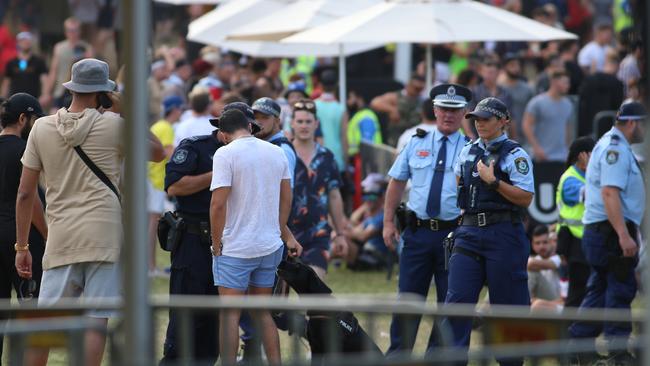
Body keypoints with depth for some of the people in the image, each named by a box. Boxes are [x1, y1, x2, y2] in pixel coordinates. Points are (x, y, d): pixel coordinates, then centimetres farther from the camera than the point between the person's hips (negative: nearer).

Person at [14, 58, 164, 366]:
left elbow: (25, 194, 7)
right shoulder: (114, 125, -2)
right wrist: (125, 113, 11)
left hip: (60, 240, 3)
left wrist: (22, 247, 14)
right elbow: (158, 152, 13)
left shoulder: (42, 128, 5)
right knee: (95, 322, -4)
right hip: (105, 237, -3)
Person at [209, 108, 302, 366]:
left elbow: (218, 202, -17)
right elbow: (286, 199, 15)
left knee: (230, 314, -1)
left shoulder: (226, 154, -11)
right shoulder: (276, 153, 7)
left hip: (236, 248, -6)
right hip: (270, 245, 6)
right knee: (263, 312, 15)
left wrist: (216, 242, -7)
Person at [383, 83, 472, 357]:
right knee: (408, 296, 2)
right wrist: (388, 222, 8)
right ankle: (397, 353, 9)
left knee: (449, 301, 4)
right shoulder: (416, 144, 9)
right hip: (417, 231, 1)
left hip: (454, 234, -1)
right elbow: (396, 183, 13)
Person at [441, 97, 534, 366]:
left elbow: (525, 198, -12)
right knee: (457, 300, -6)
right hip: (469, 231, 5)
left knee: (507, 304, 0)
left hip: (503, 235, -5)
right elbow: (456, 186, 32)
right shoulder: (468, 152, 15)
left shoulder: (515, 155, -3)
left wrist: (493, 182, -17)